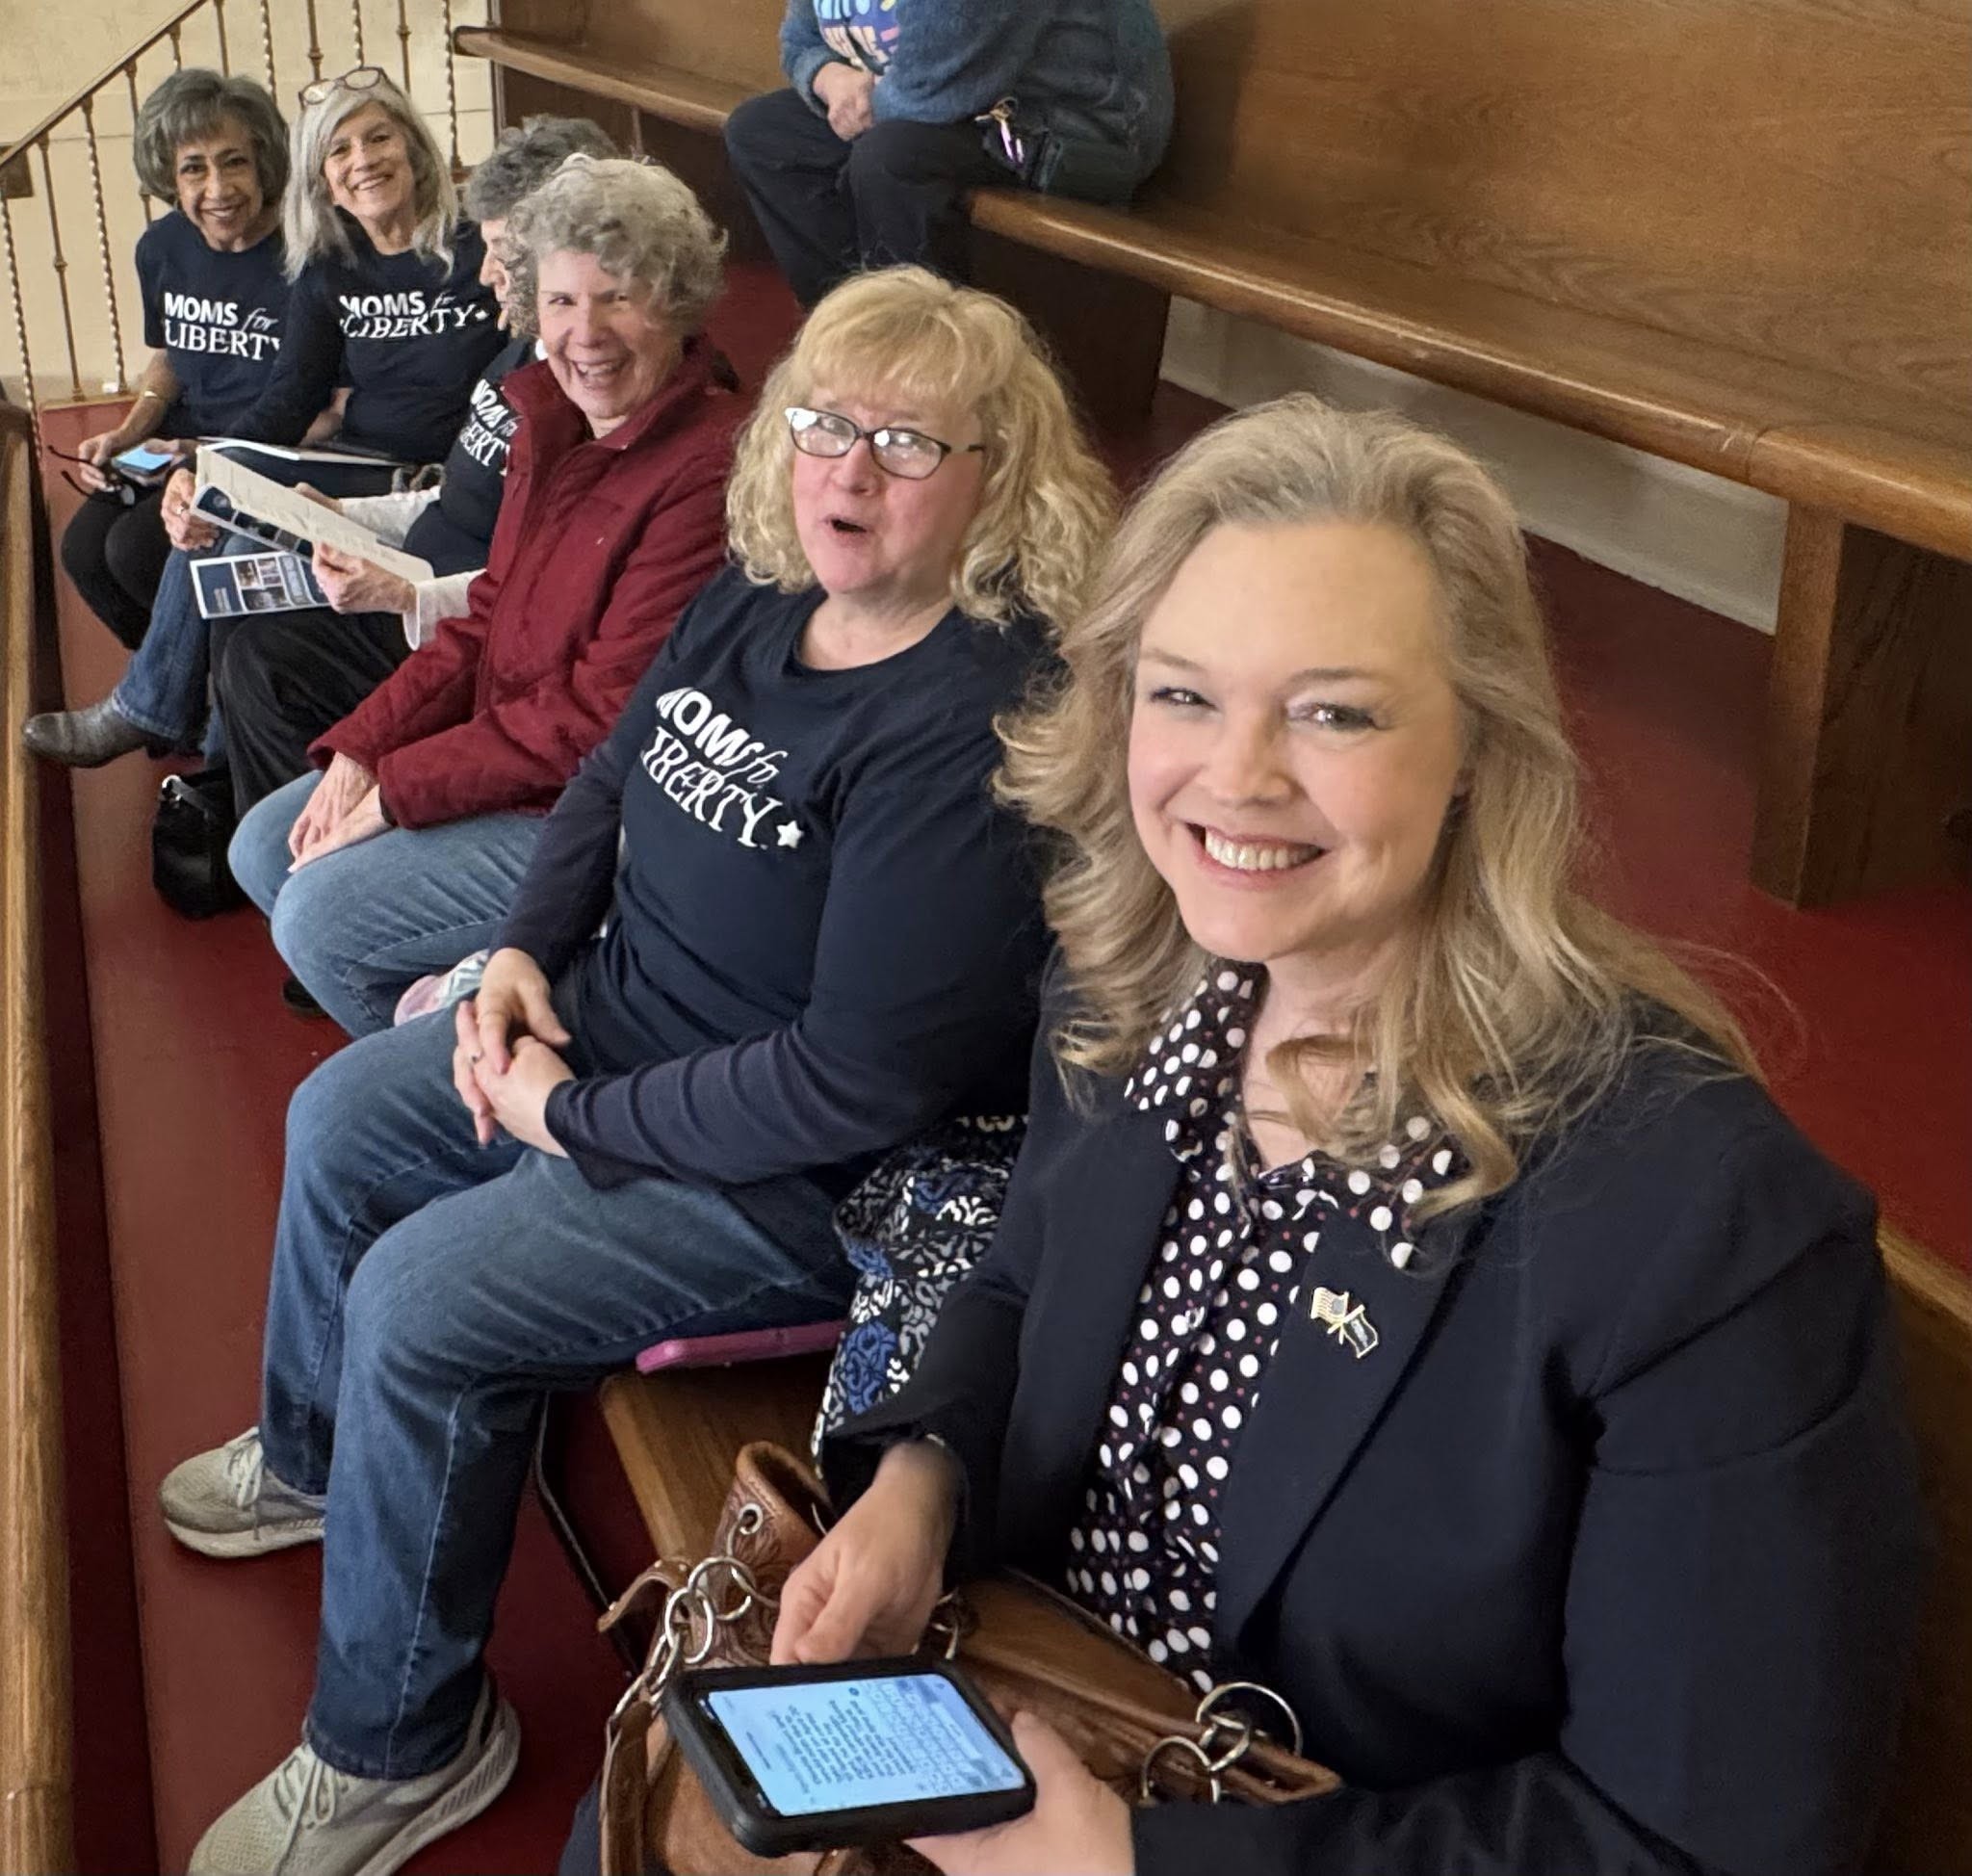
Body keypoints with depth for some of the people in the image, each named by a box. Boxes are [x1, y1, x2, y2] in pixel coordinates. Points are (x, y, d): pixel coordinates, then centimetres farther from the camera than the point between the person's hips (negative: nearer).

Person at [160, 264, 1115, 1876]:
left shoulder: (976, 729, -30)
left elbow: (859, 1081, -31)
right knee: (338, 1122, 16)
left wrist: (574, 1121, -20)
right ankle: (313, 1459, 46)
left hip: (811, 1180, -9)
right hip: (619, 1010, 10)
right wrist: (525, 951, -1)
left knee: (421, 1300, -16)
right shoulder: (761, 597, -2)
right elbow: (614, 777, 16)